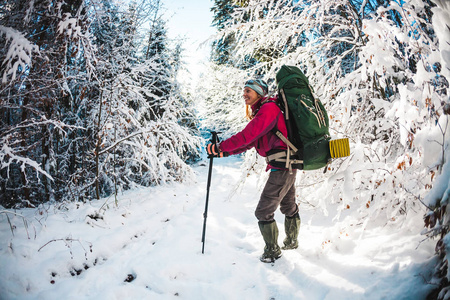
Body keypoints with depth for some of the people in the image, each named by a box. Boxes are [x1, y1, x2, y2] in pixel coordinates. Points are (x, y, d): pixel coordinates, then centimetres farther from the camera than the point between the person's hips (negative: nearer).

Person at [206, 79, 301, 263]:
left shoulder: (269, 108, -16)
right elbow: (249, 142, 13)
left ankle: (272, 251, 10)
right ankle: (292, 242, 43)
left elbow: (248, 136, -26)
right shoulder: (260, 112, 16)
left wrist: (221, 146, -23)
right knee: (288, 206, 25)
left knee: (263, 211, -4)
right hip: (288, 165, 11)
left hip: (282, 166, -11)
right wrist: (224, 151, 2)